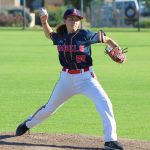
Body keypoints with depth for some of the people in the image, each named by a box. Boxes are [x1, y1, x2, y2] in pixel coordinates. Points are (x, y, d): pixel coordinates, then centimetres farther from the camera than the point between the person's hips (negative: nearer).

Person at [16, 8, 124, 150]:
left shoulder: (86, 35, -11)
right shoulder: (59, 37, 2)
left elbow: (106, 39, -7)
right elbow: (49, 34, 23)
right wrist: (44, 22, 6)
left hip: (86, 78, -3)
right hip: (66, 78, 3)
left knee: (105, 103, -22)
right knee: (50, 107, 16)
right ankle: (28, 124, 44)